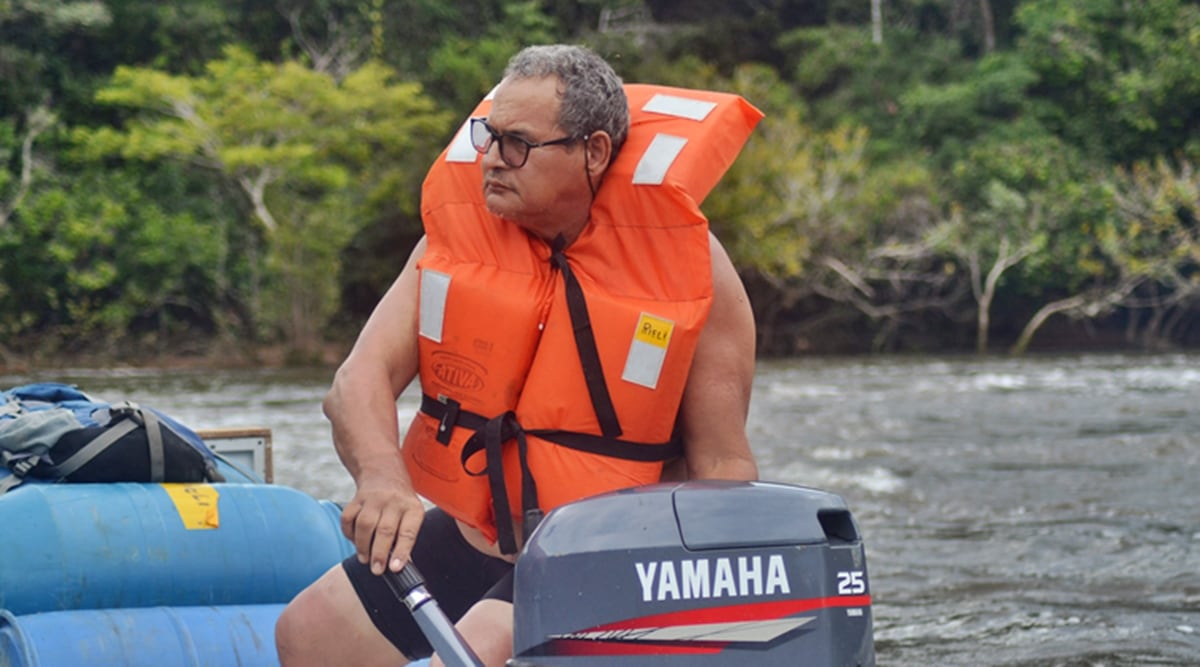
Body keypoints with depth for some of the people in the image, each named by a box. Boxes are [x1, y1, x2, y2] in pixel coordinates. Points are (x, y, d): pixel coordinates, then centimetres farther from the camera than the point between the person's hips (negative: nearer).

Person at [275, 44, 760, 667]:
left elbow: (720, 463, -11)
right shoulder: (460, 229, -3)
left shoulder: (686, 263, -14)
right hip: (465, 535, 6)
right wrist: (380, 478, -35)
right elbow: (361, 380, -13)